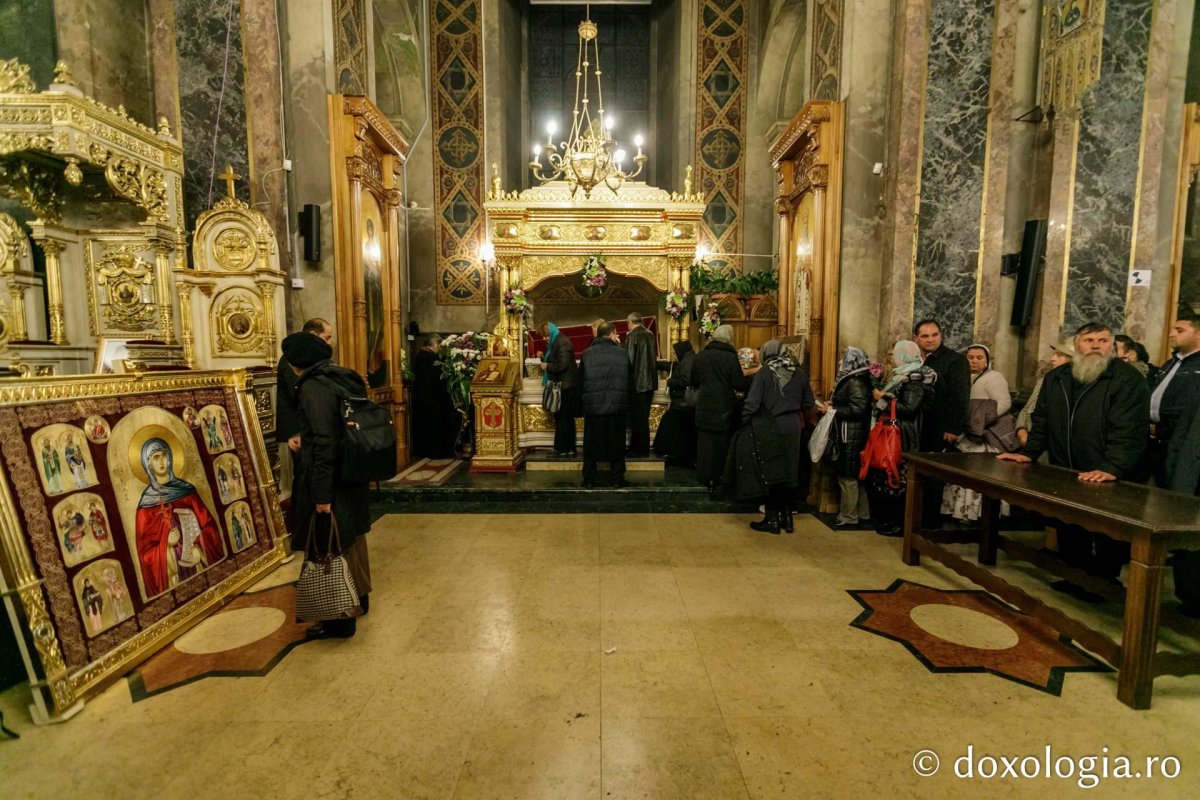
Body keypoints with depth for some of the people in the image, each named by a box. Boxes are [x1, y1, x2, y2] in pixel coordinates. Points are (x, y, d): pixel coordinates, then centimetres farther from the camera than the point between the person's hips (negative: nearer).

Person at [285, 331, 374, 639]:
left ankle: (340, 619, 17)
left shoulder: (313, 387, -18)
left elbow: (324, 443, -23)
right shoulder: (346, 378, 6)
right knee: (352, 538, 22)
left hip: (329, 480, -9)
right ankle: (359, 596, 39)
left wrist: (321, 493, -19)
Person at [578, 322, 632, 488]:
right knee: (616, 442, 12)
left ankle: (588, 480, 15)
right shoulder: (622, 353, -4)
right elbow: (631, 379, 5)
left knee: (591, 443, 11)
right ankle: (617, 479, 17)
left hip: (593, 406, 0)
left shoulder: (587, 354, -5)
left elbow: (581, 381, 3)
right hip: (618, 406, 0)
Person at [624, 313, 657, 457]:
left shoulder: (632, 336, -12)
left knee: (637, 417, 2)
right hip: (650, 381, 7)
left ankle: (641, 450, 7)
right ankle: (636, 447, 22)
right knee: (643, 416, 14)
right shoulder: (651, 335, 8)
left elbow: (629, 360, -13)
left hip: (637, 382, -7)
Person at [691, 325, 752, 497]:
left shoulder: (701, 355, 2)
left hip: (704, 407, 4)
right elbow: (740, 384, -10)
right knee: (720, 444, 6)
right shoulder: (730, 357, -12)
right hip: (723, 408, -4)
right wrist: (749, 378, 8)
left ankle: (703, 476, 21)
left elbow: (694, 381, 11)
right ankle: (716, 481, 13)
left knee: (705, 442, 12)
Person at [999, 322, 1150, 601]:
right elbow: (1042, 420, 14)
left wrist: (1112, 469, -29)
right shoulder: (1056, 378, 9)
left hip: (1108, 480, -5)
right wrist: (1028, 452, 4)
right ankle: (1074, 577, 29)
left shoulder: (1128, 379, -9)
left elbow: (1129, 430, -18)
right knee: (1069, 534, 13)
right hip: (1065, 476, 5)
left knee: (1107, 539, 7)